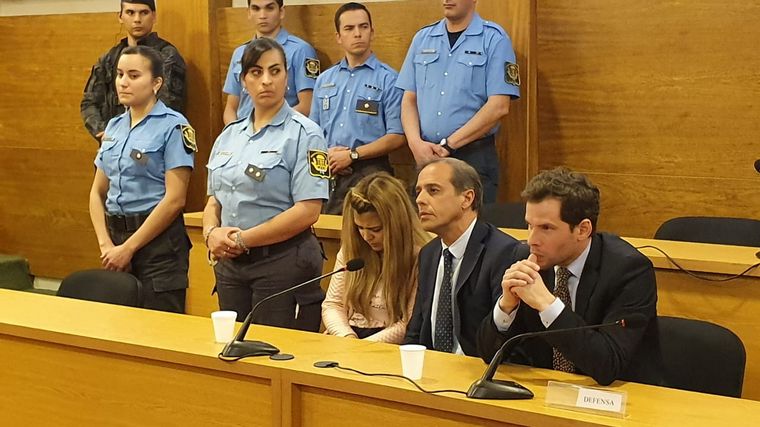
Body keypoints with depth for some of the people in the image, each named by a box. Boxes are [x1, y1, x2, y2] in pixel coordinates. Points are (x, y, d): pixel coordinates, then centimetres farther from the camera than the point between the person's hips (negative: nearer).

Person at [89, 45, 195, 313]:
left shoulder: (173, 127, -8)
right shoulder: (114, 127, 12)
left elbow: (174, 200, -14)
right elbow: (98, 192, 13)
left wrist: (128, 248, -12)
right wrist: (106, 245, -2)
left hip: (158, 240, -6)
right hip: (116, 233, 6)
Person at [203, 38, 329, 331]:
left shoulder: (303, 134, -7)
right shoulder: (229, 136, 13)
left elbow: (308, 211, -15)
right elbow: (215, 200, 16)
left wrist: (243, 240, -14)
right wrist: (212, 233, -6)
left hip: (283, 264, -6)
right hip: (230, 264, 6)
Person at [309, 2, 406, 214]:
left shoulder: (388, 79, -1)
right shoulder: (324, 80, 16)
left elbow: (397, 136, -7)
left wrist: (352, 155, -11)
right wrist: (326, 154, -4)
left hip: (369, 171, -4)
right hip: (327, 173, 4)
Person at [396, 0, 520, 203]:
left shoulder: (493, 39, -4)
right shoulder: (422, 38, 12)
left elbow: (498, 107, -11)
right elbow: (409, 100, 11)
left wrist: (448, 145, -12)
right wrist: (416, 143, -7)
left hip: (473, 156, -4)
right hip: (425, 156, 4)